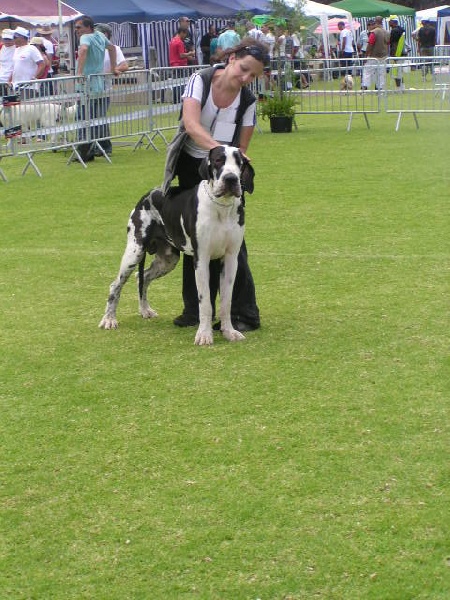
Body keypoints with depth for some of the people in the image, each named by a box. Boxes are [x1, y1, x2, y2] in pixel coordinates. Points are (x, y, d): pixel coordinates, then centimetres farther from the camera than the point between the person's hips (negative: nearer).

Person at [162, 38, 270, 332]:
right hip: (190, 165, 1)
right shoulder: (201, 80, -16)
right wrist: (219, 148, -46)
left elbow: (241, 149, -9)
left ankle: (245, 314, -4)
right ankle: (196, 309, 19)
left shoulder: (248, 102, -11)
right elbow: (191, 124, -32)